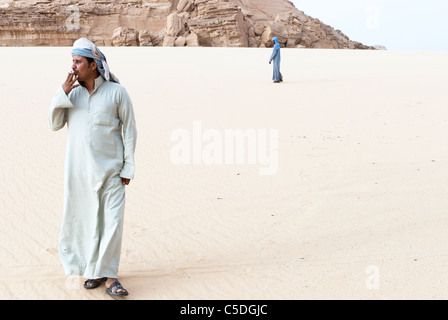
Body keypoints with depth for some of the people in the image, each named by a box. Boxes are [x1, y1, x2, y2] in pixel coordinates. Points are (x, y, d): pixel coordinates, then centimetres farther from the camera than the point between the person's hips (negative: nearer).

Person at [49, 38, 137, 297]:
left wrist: (128, 167, -5)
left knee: (112, 221, -6)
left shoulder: (116, 92, -4)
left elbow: (130, 130, -1)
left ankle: (108, 275, 1)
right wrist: (62, 95, -7)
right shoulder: (72, 92, 7)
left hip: (109, 169, -3)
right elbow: (55, 124, 7)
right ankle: (94, 269, 23)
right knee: (84, 219, 9)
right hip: (78, 170, 3)